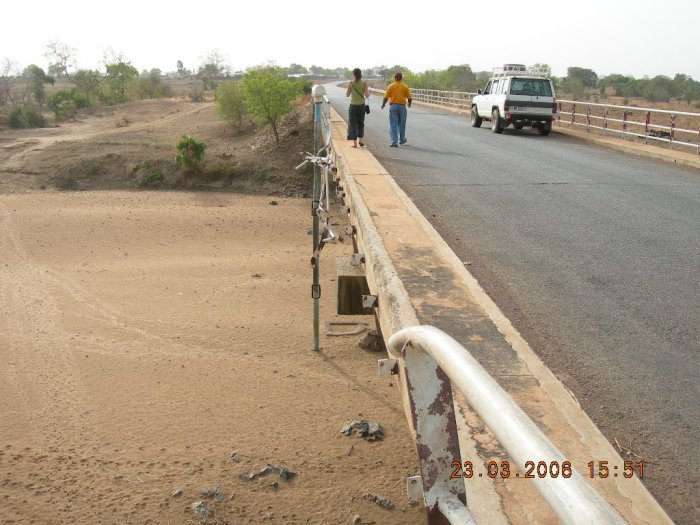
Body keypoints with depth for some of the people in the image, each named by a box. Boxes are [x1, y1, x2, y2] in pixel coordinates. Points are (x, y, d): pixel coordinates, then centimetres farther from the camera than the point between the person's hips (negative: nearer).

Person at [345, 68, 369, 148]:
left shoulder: (351, 84, -8)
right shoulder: (364, 83, -5)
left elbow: (347, 95, -1)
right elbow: (366, 95, -7)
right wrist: (368, 91, 15)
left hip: (353, 106, -2)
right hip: (361, 105, 2)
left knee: (353, 124, 6)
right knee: (361, 123, 20)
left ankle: (355, 143, 2)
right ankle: (361, 140, 13)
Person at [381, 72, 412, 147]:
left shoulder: (391, 86, -2)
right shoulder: (405, 87, 1)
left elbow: (386, 97, -5)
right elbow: (409, 98, 3)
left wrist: (383, 104, 13)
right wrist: (409, 103, 24)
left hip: (393, 106, -1)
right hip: (402, 106, 1)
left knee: (393, 125, 1)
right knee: (401, 124, 16)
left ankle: (394, 142, -7)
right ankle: (402, 139, 30)